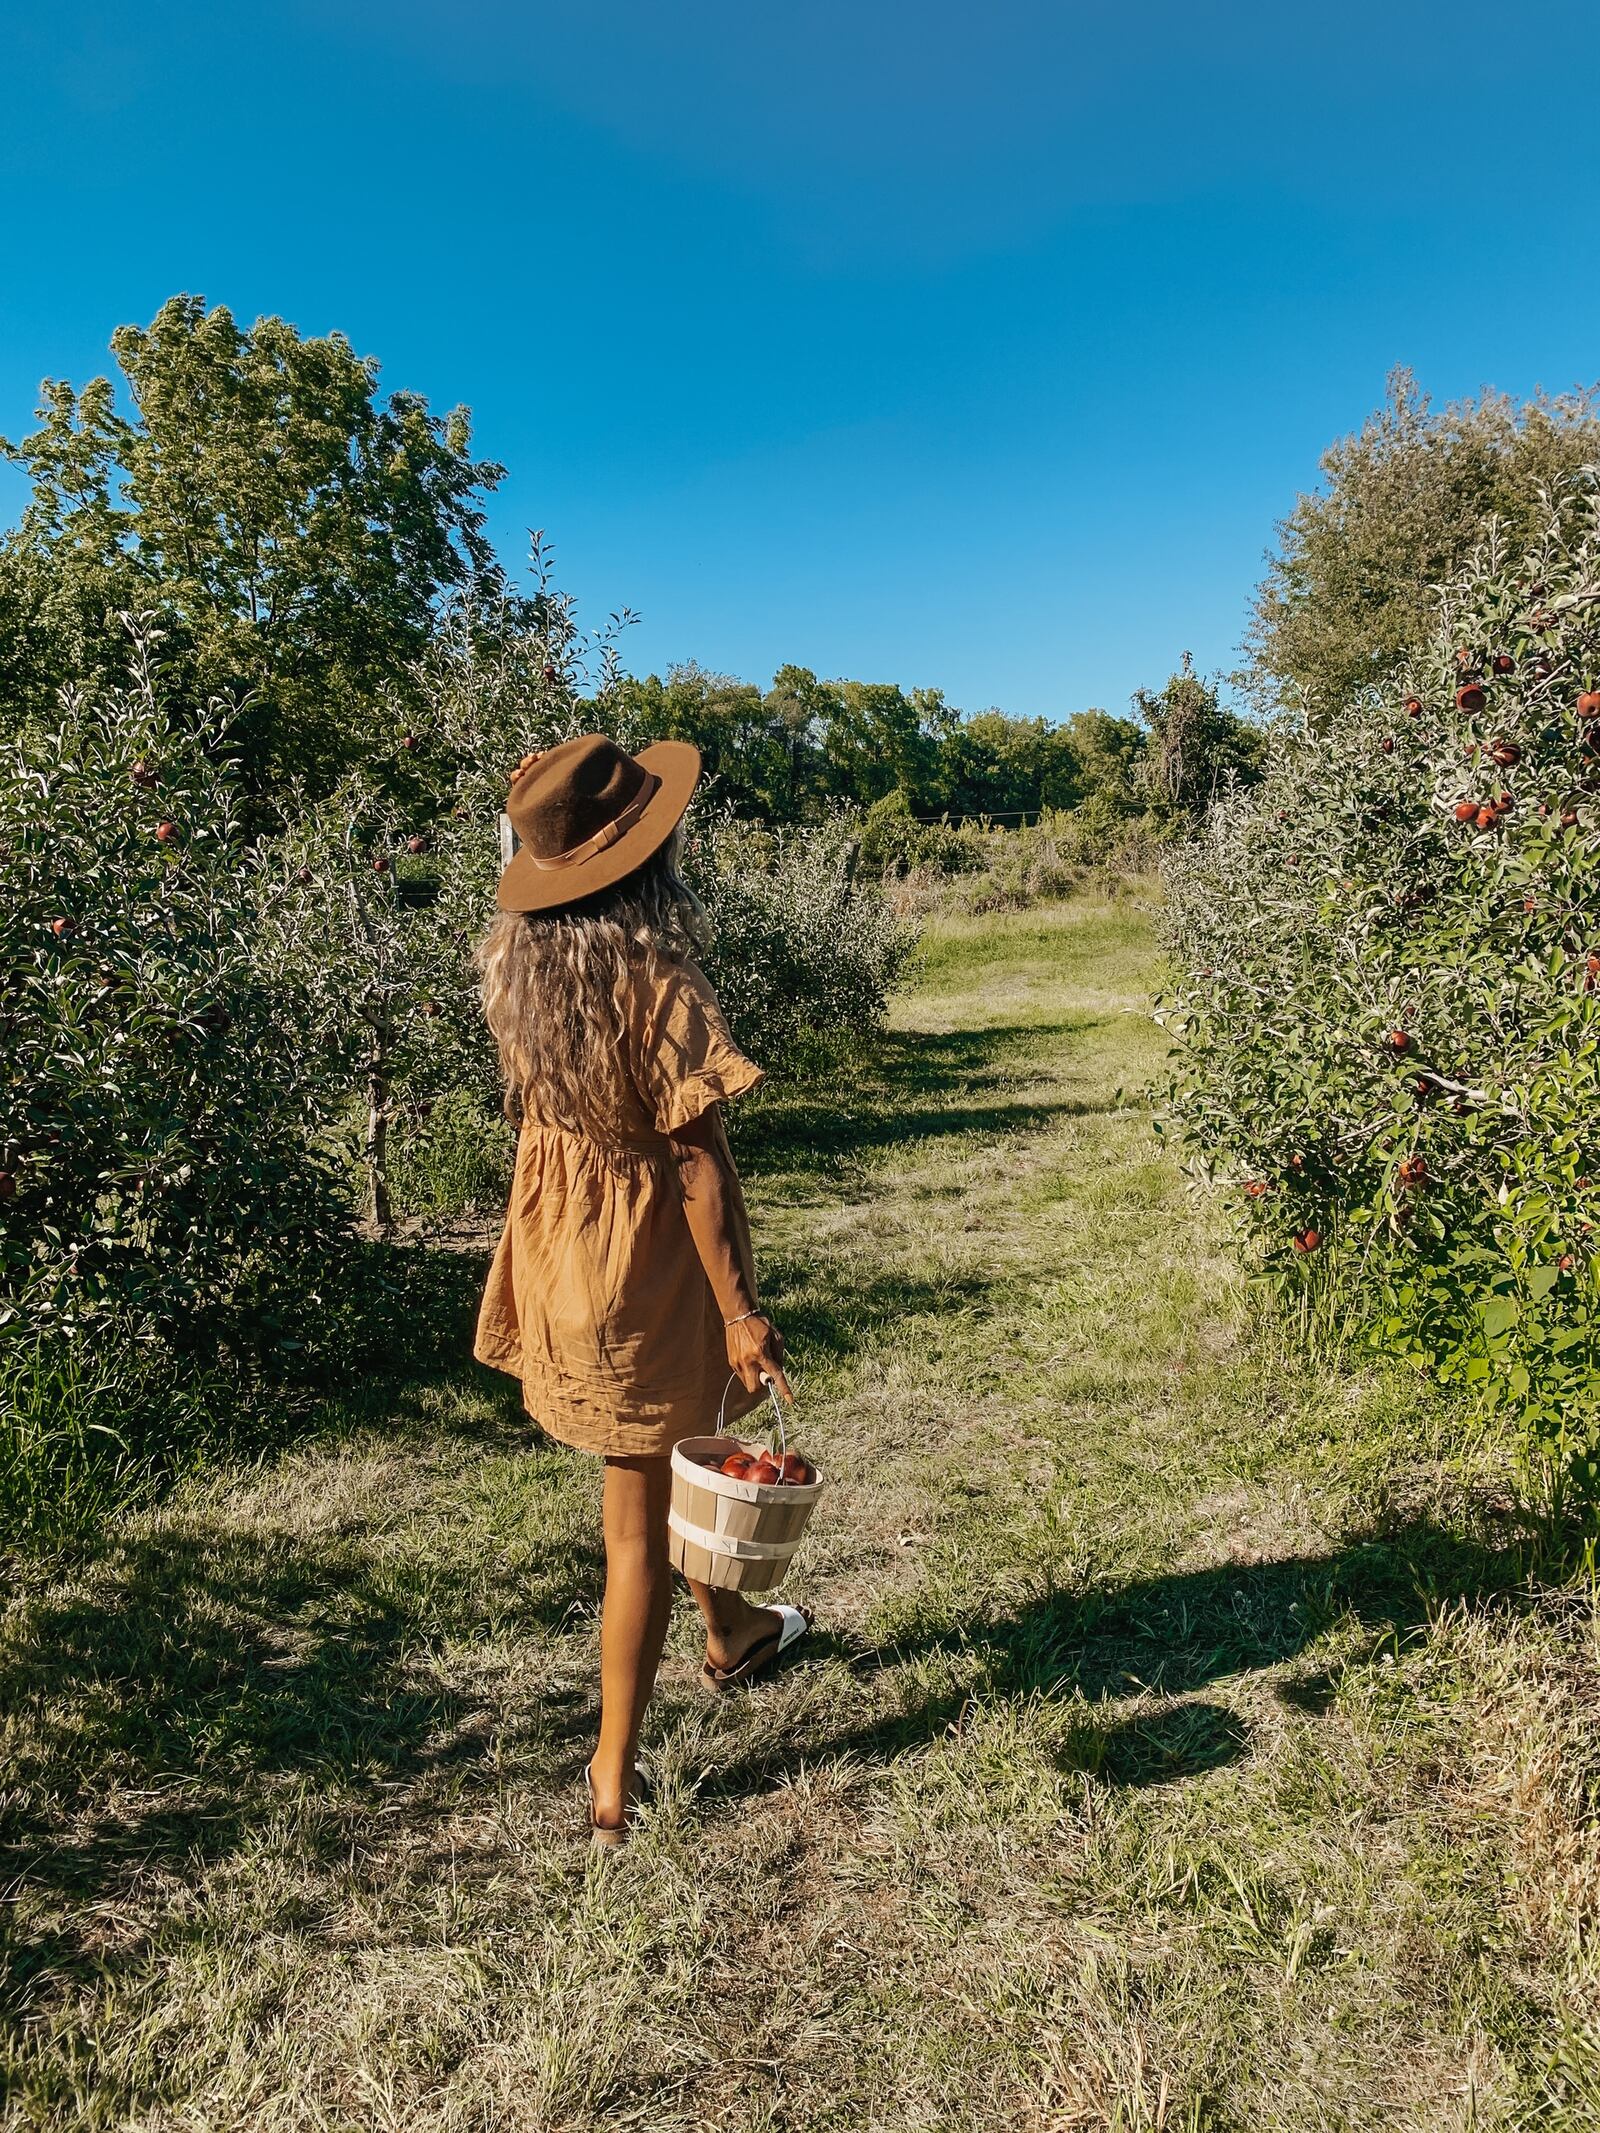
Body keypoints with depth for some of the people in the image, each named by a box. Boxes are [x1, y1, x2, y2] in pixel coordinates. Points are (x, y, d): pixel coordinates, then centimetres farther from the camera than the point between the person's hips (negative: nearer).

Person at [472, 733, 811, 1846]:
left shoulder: (521, 966, -5)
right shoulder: (659, 982, -25)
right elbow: (698, 1155, -23)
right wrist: (741, 1309, -17)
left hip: (555, 1250, 7)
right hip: (645, 1270, -7)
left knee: (661, 1459, 27)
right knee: (639, 1515, 10)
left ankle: (731, 1631, 53)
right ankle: (615, 1783, 22)